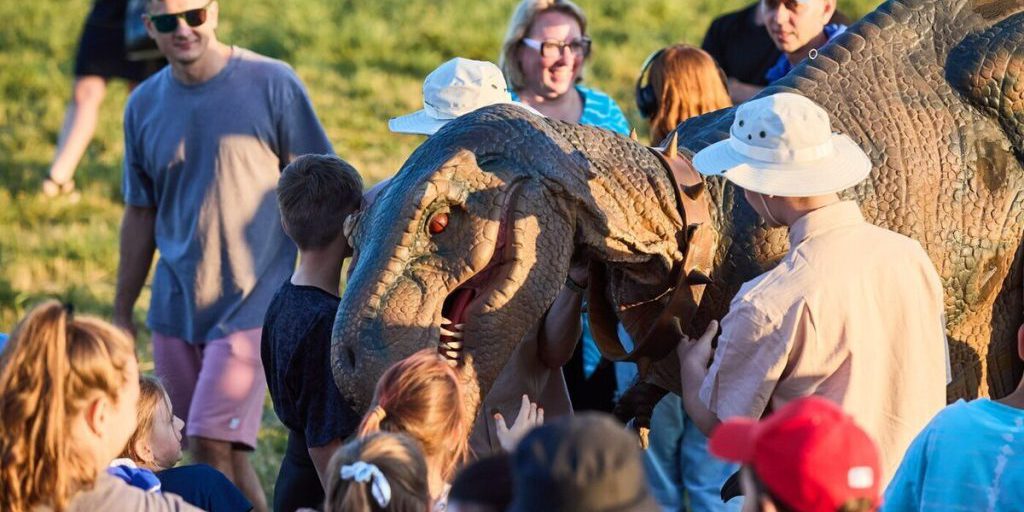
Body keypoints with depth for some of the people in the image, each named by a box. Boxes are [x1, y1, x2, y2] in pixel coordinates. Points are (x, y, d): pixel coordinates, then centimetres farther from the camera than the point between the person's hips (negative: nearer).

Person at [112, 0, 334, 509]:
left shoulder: (272, 84, -7)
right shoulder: (144, 105, 6)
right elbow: (140, 215, 15)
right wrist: (122, 310, 15)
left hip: (250, 305, -5)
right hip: (175, 309, 5)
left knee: (213, 448, -14)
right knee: (228, 455, 10)